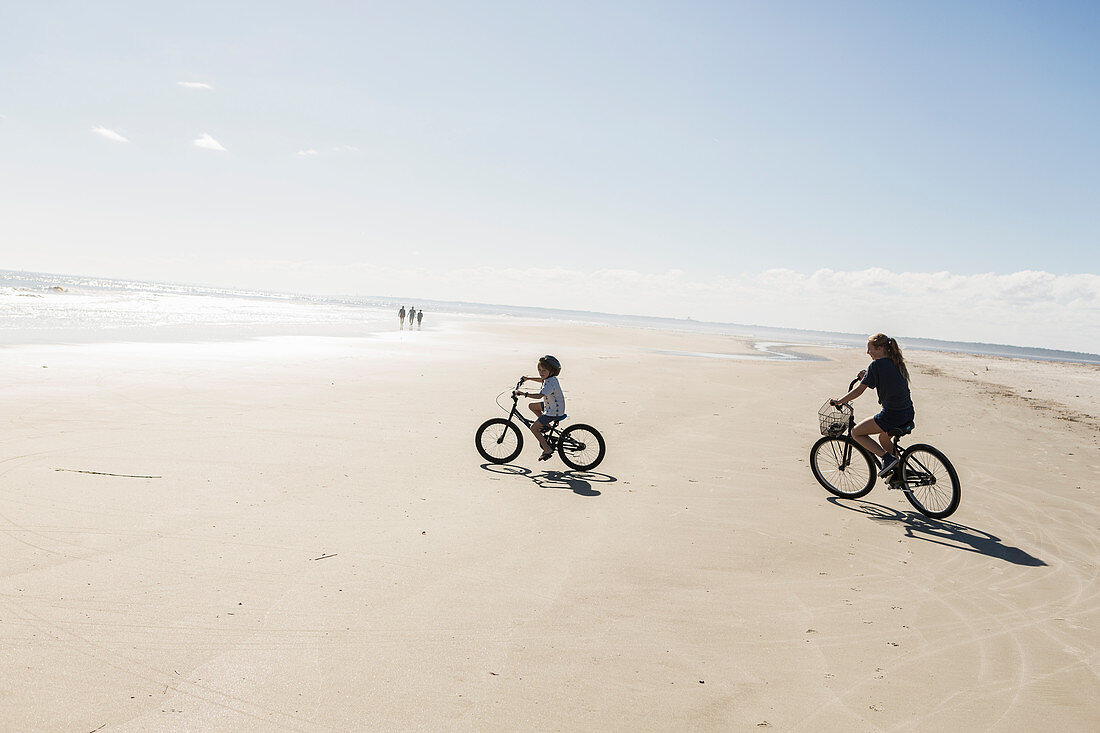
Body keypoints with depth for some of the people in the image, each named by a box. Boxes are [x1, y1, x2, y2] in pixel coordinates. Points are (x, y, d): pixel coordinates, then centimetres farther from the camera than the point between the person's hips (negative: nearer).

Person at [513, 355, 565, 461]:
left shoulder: (550, 383, -27)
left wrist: (523, 394, -40)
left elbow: (539, 395, -40)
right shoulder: (550, 378, 3)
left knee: (533, 428, -9)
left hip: (554, 411, -10)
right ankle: (546, 425, 27)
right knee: (532, 406, 22)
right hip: (551, 405, 10)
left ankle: (547, 449, -3)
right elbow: (542, 379, 28)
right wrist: (528, 378, 27)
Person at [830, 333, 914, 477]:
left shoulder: (876, 365, -14)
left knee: (856, 433, 8)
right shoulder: (897, 362, 10)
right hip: (908, 414, 9)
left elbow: (859, 390, -11)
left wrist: (839, 401, 0)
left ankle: (887, 457, -3)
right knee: (883, 438, 31)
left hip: (891, 416, -9)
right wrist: (866, 377, 12)